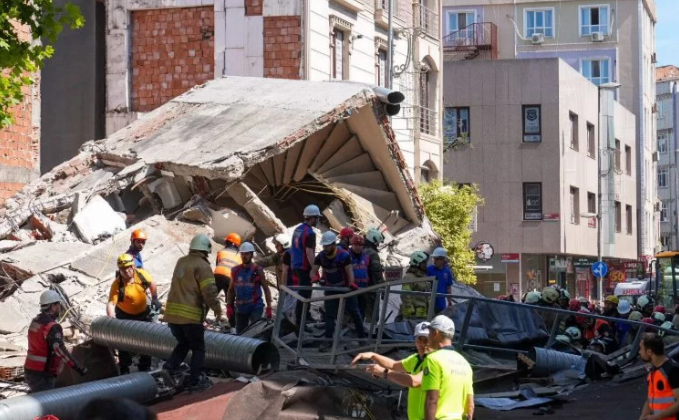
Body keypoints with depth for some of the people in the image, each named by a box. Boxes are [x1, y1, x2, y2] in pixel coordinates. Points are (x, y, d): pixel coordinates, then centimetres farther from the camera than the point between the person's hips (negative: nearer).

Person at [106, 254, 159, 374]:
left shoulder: (141, 274, -18)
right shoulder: (117, 284, -27)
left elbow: (152, 284, 3)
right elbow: (111, 302, -36)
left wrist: (155, 299, 8)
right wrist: (111, 317, -52)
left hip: (143, 313, 3)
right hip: (125, 315, -3)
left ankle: (145, 367, 26)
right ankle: (124, 368, 19)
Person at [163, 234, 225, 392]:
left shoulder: (181, 262, 12)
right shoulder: (202, 266, -10)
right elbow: (210, 292, -14)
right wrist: (218, 312, -4)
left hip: (172, 313, 6)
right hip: (191, 315, -6)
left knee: (183, 343, 24)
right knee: (198, 349, 8)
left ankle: (167, 370, 8)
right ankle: (194, 381, 5)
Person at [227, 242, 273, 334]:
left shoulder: (258, 271, -1)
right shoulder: (235, 271, 7)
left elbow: (266, 289, 2)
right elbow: (231, 290, 15)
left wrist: (269, 308, -5)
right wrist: (229, 306, 5)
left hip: (255, 307, -4)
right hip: (240, 308, 4)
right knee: (240, 334, 8)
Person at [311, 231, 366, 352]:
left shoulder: (343, 255, -20)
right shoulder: (321, 256, -8)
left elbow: (349, 270, -23)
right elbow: (313, 271, -9)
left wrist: (351, 283, -42)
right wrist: (315, 278, -34)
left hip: (345, 287, -3)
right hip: (330, 289, 3)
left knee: (355, 312, 7)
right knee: (329, 314, 0)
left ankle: (362, 337, 21)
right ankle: (328, 340, 4)